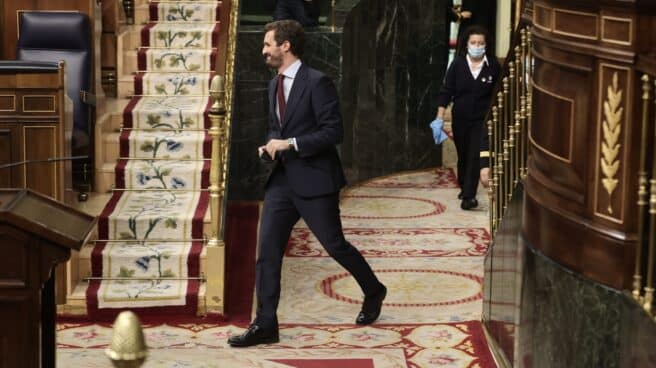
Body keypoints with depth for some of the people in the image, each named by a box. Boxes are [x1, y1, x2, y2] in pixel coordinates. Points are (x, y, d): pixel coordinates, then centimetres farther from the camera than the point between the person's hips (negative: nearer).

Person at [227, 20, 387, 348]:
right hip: (282, 179, 7)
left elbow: (334, 131, -17)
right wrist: (269, 146, 3)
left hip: (314, 180, -7)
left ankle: (373, 291, 31)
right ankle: (265, 324, 3)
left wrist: (290, 144, -20)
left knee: (334, 244, 5)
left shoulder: (317, 82, -14)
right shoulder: (274, 84, 12)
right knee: (267, 250, 0)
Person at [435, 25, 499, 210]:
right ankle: (464, 188, 37)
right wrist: (440, 117, -8)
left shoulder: (493, 66, -7)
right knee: (463, 156, 16)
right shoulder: (457, 64, -5)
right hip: (460, 119, 2)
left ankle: (468, 196, -10)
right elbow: (446, 91, -3)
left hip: (482, 120, -2)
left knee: (475, 157, -10)